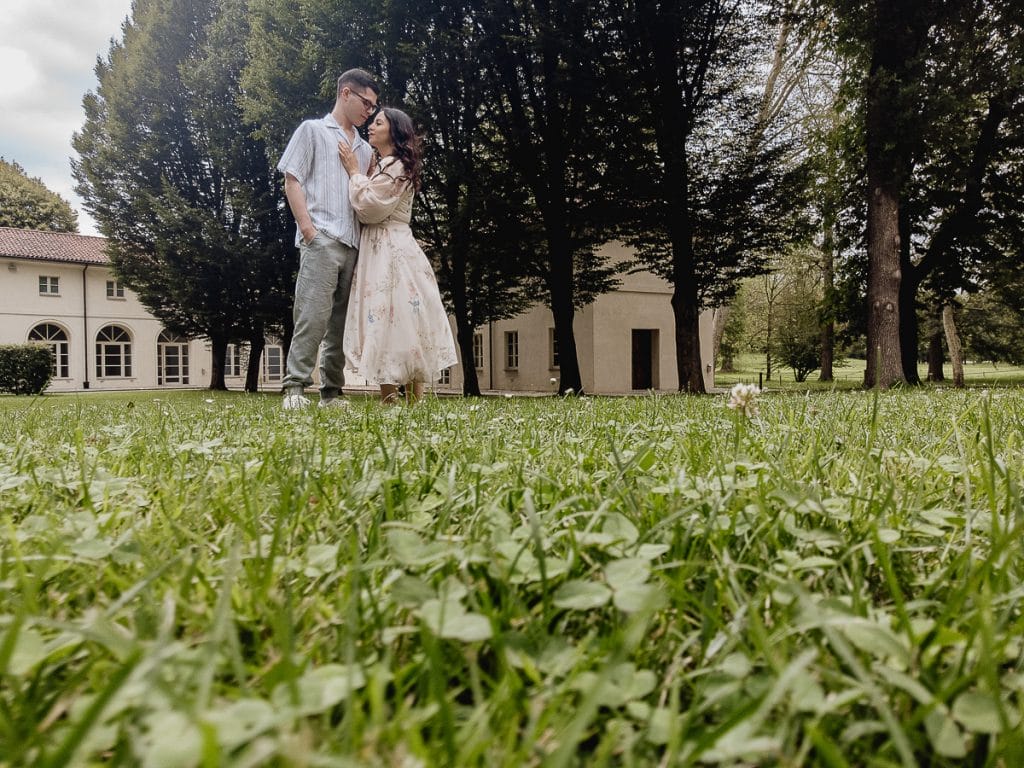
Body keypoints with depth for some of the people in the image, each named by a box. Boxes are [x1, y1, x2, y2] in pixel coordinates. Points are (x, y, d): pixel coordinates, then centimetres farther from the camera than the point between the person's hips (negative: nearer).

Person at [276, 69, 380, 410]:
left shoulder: (364, 148, 24)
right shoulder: (312, 130, 9)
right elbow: (292, 180, 0)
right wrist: (308, 228, -10)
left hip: (354, 243, 6)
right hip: (321, 239, -6)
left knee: (342, 321, 4)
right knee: (313, 315, -15)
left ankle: (331, 392, 9)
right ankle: (294, 388, -11)